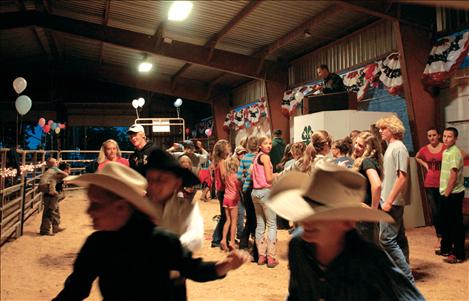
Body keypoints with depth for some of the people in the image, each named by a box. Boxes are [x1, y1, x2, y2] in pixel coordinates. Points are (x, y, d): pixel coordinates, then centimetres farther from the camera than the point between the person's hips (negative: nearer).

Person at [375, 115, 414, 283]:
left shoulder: (399, 148, -14)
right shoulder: (391, 147, 14)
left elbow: (403, 177, -20)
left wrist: (389, 201, -21)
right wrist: (386, 200, 13)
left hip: (392, 202, -9)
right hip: (389, 200, 9)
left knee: (387, 239, -8)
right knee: (399, 238, 14)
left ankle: (407, 277, 1)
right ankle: (404, 274, 24)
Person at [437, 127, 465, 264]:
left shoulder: (454, 152, -16)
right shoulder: (446, 152, 12)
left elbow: (453, 175, -19)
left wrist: (447, 193, -14)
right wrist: (444, 192, 12)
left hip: (453, 194, -9)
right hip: (445, 193, 9)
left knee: (456, 224, -2)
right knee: (445, 222, 17)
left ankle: (458, 254, 6)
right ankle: (446, 248, 30)